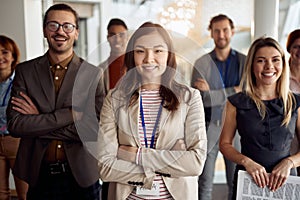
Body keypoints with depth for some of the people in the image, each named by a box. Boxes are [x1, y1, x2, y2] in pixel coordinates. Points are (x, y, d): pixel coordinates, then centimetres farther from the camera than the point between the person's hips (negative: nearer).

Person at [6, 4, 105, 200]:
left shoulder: (93, 74, -4)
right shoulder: (25, 71, 0)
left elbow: (98, 128, -13)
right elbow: (14, 125, -9)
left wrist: (38, 124, -13)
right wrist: (71, 114, -17)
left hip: (81, 176, -1)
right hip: (39, 176, 1)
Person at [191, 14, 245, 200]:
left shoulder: (244, 61, 2)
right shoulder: (201, 63, -2)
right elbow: (201, 98, -12)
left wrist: (212, 92, -15)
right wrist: (233, 90, -15)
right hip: (209, 128, -1)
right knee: (205, 183, 10)